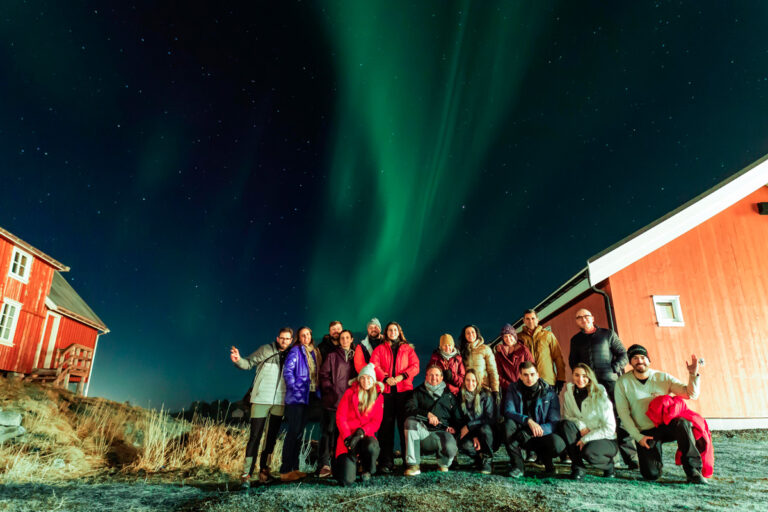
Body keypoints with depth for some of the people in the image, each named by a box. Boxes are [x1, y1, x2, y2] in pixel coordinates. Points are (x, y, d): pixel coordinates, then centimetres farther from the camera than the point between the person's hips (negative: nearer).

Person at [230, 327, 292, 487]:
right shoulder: (266, 350, -2)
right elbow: (249, 363, -3)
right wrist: (238, 360, -22)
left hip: (279, 402, 4)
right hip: (261, 400, -3)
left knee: (272, 437, 9)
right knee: (255, 436, -4)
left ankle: (264, 470, 20)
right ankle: (246, 472, 2)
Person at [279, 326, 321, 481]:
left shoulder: (314, 352, 16)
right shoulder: (295, 351, -5)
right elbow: (287, 371, -13)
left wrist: (317, 390, 10)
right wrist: (295, 388, -18)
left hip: (310, 396, 7)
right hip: (297, 397, -7)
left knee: (299, 432, 11)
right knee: (293, 432, -9)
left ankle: (294, 468, 18)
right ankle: (285, 470, -5)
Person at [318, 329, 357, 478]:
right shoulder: (332, 356, 7)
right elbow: (324, 375, 1)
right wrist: (331, 390, -9)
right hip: (333, 401, -3)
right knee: (329, 431, -6)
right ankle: (324, 464, -4)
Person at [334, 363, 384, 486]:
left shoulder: (378, 397, 7)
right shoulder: (350, 393, 2)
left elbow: (376, 422, 2)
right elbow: (340, 417, -1)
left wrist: (361, 431, -16)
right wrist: (347, 437, -13)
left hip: (366, 435, 2)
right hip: (348, 437, -1)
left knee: (371, 447, -37)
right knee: (347, 481, -18)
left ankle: (368, 471, -2)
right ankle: (343, 464, 21)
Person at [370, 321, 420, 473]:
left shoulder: (408, 349, 17)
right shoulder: (379, 349, 16)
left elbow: (415, 366, 5)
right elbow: (374, 365, 2)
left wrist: (402, 376, -11)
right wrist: (386, 378, -13)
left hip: (404, 389, 0)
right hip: (385, 390, 0)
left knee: (404, 425, -2)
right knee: (386, 426, -1)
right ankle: (387, 462, 3)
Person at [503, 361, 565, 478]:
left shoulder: (549, 392, -6)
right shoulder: (513, 389, -4)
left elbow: (555, 421, -12)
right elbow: (508, 412, -17)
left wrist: (539, 429, -31)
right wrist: (528, 421, -33)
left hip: (542, 434, -1)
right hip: (520, 435, 1)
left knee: (558, 444, -32)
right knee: (509, 424, -31)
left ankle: (548, 463, 5)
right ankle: (517, 465, -15)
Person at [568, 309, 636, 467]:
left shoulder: (608, 334, 11)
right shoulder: (576, 340, 19)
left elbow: (623, 355, 10)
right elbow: (572, 361, 23)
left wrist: (614, 370, -4)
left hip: (610, 382, -2)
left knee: (620, 418, -9)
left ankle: (631, 458, -4)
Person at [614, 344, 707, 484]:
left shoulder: (663, 378, 3)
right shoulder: (623, 383, -3)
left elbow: (691, 394, -3)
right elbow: (623, 413, -3)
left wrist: (693, 374, -19)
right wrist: (638, 436, -9)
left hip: (667, 426, 1)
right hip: (645, 433, -1)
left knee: (682, 423, -35)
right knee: (651, 474, -16)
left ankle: (693, 471, -19)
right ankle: (655, 458, 21)